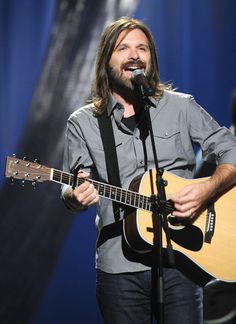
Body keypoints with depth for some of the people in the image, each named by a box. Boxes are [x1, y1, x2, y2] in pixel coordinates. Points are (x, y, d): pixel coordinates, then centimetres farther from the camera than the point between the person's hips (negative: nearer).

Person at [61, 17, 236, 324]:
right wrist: (76, 196, -15)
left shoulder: (181, 106, 6)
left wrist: (207, 188, -13)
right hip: (119, 266, 0)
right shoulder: (83, 123, 6)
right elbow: (70, 190, 9)